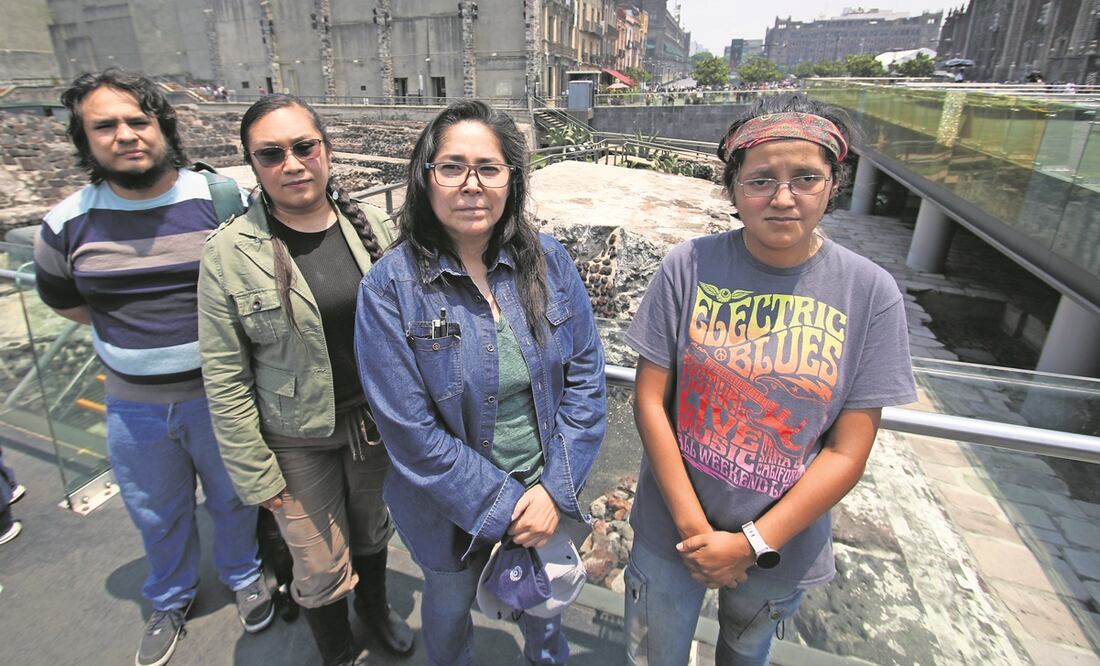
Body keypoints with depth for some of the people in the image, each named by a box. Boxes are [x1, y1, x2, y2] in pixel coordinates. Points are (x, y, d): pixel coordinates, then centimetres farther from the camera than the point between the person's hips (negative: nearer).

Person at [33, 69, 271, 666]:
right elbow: (60, 297, 12)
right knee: (158, 516, 22)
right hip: (134, 404, 2)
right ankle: (170, 600, 50)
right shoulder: (68, 224, -5)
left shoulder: (220, 200, -12)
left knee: (232, 499, 19)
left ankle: (243, 575, 48)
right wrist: (131, 332, 2)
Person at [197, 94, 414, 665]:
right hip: (298, 441, -2)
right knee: (322, 569, 12)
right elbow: (225, 378, -10)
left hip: (377, 419, 3)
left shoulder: (372, 225, -5)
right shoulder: (229, 253, -14)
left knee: (373, 531, 25)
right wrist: (256, 476, -8)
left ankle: (375, 605, 56)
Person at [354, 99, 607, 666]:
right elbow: (410, 430, -20)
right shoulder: (389, 288, -20)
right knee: (450, 607, 27)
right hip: (451, 509, -2)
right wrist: (504, 504, -17)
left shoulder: (548, 261, -11)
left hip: (545, 494, 3)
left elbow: (585, 376, -8)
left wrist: (556, 490, -13)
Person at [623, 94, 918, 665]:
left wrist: (753, 544, -14)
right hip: (671, 530, 0)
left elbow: (847, 452, -12)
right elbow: (650, 400, -13)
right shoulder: (688, 266, -16)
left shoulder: (869, 292, -14)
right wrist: (692, 525, -14)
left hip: (783, 543, 1)